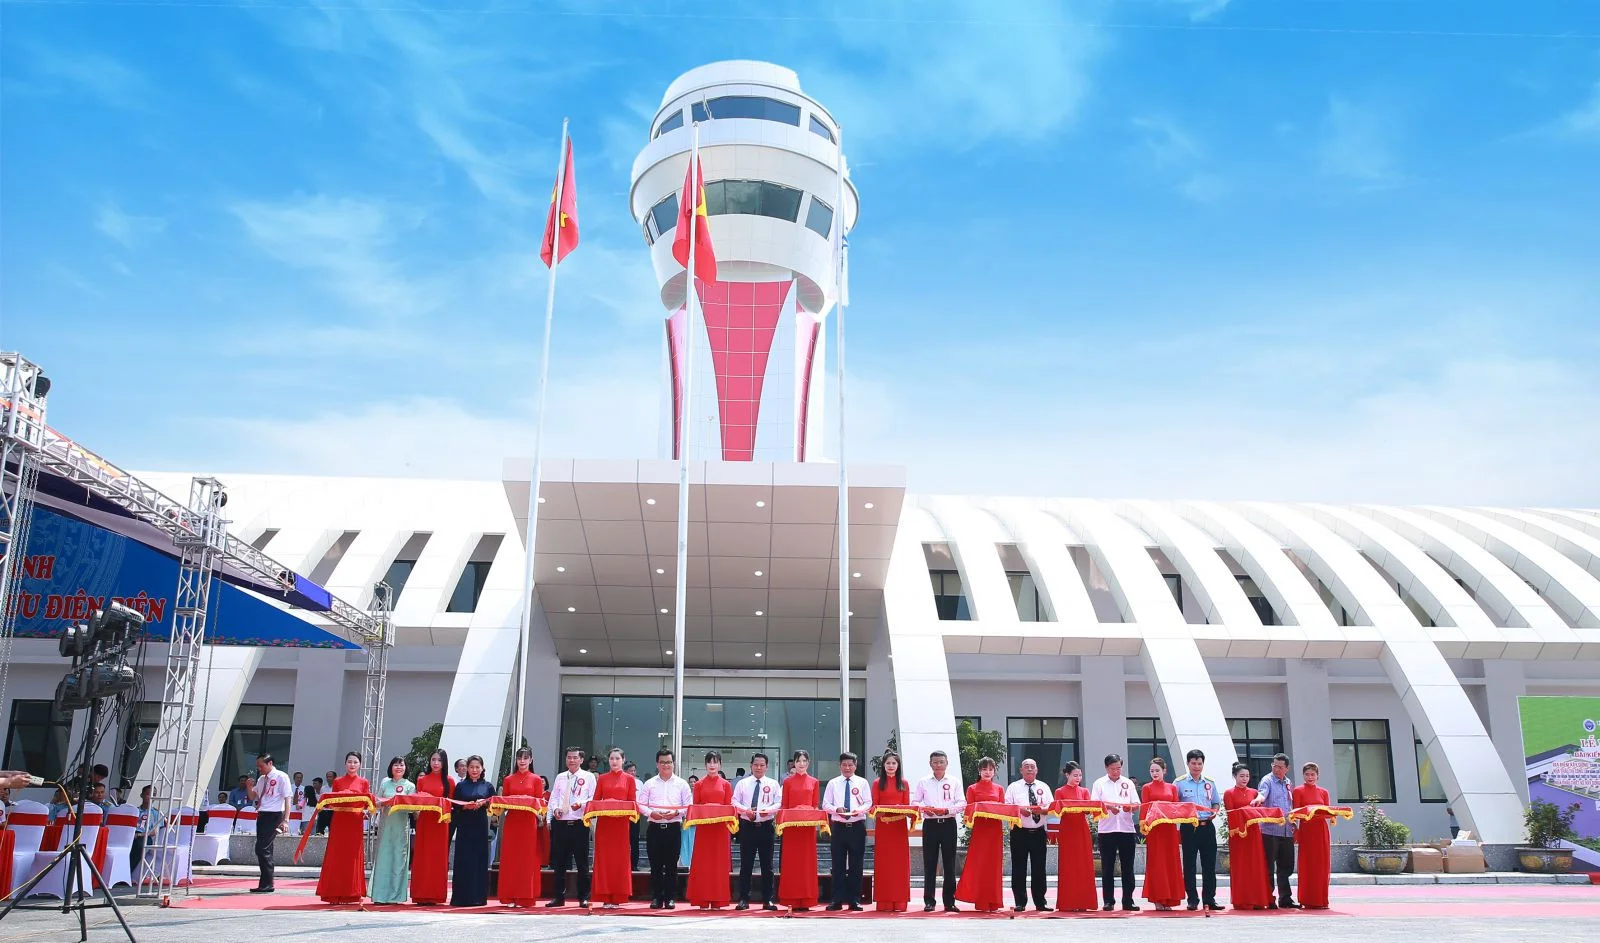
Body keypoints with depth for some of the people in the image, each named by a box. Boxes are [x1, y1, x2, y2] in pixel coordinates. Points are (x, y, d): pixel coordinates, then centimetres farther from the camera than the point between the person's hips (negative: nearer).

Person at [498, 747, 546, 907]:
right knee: (509, 858, 2)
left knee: (527, 859, -2)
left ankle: (525, 897, 3)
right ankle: (509, 897, 8)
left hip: (528, 822, -2)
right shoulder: (508, 780, 11)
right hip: (511, 821, 2)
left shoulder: (536, 779, 5)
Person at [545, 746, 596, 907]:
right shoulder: (560, 777, 17)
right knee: (559, 862, 6)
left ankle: (584, 897, 6)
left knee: (582, 861, 0)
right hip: (560, 823, 4)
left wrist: (581, 804, -18)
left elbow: (594, 798, -1)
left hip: (579, 823, -3)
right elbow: (553, 797, 14)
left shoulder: (588, 777, 6)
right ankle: (559, 897, 14)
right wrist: (555, 808, -5)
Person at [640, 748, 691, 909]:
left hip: (673, 827, -1)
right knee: (655, 865, 3)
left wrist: (676, 813, -13)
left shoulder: (681, 784, 6)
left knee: (671, 865, 1)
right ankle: (656, 898, 10)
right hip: (654, 828, 1)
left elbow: (689, 806, 3)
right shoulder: (649, 783, 9)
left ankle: (670, 898, 7)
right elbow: (641, 804, 5)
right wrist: (651, 813, -12)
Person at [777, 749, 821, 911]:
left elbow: (816, 805, 9)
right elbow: (784, 805, 6)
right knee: (791, 861, 0)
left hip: (808, 824, 1)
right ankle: (793, 899, 3)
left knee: (808, 861, 1)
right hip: (791, 824, -1)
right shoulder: (788, 782, 7)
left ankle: (806, 900, 4)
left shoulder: (814, 782, 9)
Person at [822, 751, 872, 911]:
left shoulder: (863, 783, 8)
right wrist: (836, 809, -13)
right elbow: (825, 804, 6)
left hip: (857, 827, 0)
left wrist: (858, 810, -16)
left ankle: (854, 900, 8)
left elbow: (868, 803, 3)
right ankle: (837, 900, 5)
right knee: (838, 865, 0)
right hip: (839, 827, 0)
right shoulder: (833, 783, 9)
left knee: (856, 865, 2)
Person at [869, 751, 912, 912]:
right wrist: (879, 812, -17)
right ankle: (884, 902, 2)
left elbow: (907, 805, 8)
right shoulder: (877, 783, 7)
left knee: (900, 862, 0)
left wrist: (905, 812, -13)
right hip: (882, 825, -1)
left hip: (900, 826, 1)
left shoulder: (903, 783, 10)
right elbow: (873, 805, 4)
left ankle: (899, 902, 4)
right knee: (883, 862, -1)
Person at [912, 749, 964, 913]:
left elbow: (962, 803, 2)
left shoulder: (954, 783, 9)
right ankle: (928, 901, 5)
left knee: (949, 863, 2)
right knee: (929, 863, 0)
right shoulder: (923, 782, 10)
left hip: (949, 824, 0)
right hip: (930, 824, 0)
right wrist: (925, 808, -14)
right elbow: (914, 802, 6)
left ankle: (949, 901, 9)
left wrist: (948, 810, -15)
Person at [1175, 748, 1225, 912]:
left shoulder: (1210, 783, 12)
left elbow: (1216, 803, 19)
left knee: (1209, 864, 3)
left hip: (1207, 826, 3)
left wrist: (1214, 811, -2)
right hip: (1188, 827, -3)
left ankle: (1210, 900, 9)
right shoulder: (1180, 783, 2)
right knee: (1189, 865, 0)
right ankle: (1192, 900, 7)